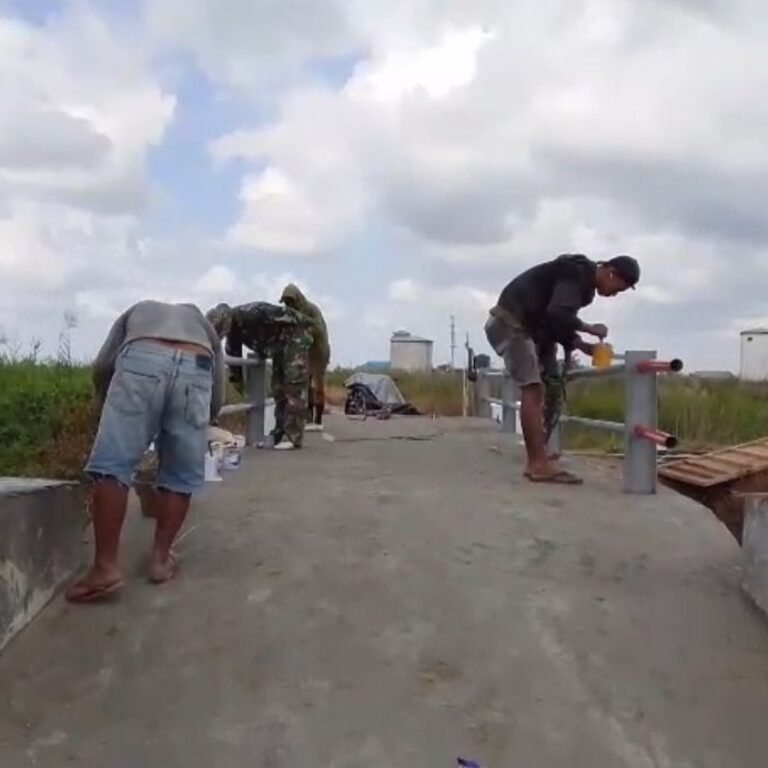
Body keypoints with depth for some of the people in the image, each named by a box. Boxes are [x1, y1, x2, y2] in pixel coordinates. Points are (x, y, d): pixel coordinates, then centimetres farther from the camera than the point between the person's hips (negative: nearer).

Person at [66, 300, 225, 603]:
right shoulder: (204, 324, 41)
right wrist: (193, 426, 46)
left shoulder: (137, 310, 40)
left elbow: (102, 365, 22)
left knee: (112, 464, -2)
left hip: (141, 361, -1)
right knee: (180, 475, 12)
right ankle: (161, 558, 15)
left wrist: (111, 410, 36)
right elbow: (217, 396, 31)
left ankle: (105, 567, -7)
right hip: (196, 371, 2)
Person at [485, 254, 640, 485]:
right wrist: (590, 329, -13)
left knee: (536, 391, 7)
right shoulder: (576, 273, -15)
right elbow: (557, 316, -28)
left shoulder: (583, 282, 16)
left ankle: (536, 463, 8)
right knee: (533, 390, -16)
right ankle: (539, 464, -18)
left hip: (524, 326, 11)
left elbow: (558, 321, 16)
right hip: (511, 323, -11)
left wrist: (583, 346, 4)